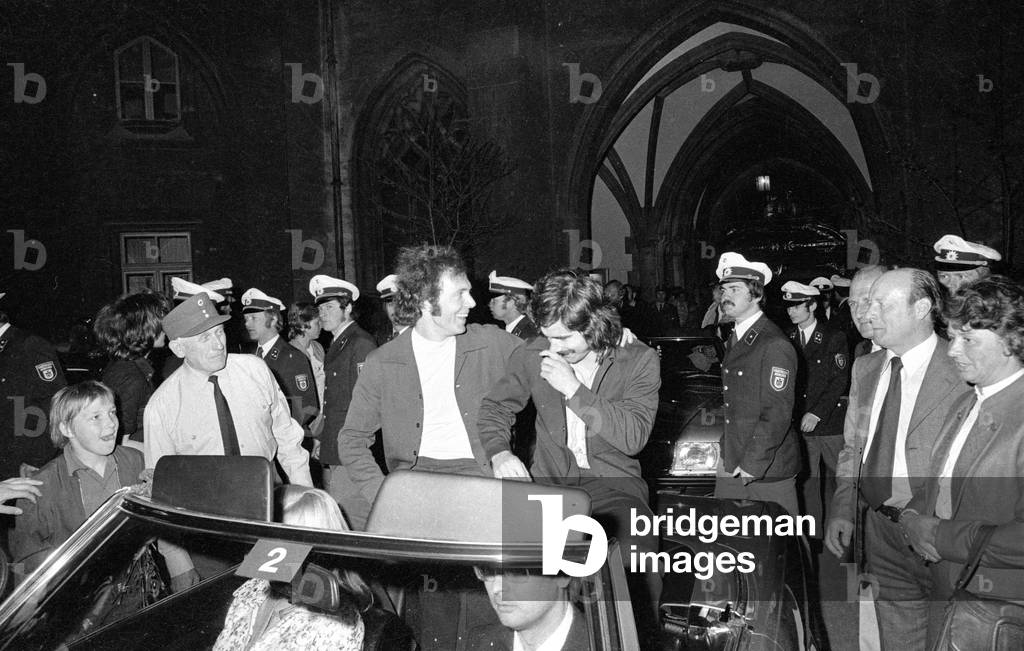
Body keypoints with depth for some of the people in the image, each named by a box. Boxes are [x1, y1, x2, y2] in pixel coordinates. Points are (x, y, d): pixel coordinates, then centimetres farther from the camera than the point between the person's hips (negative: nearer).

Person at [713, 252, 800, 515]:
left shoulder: (775, 345, -15)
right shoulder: (734, 339, 14)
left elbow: (777, 415, -18)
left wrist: (751, 464, -19)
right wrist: (725, 453, 10)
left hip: (768, 469, -8)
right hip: (731, 466, 8)